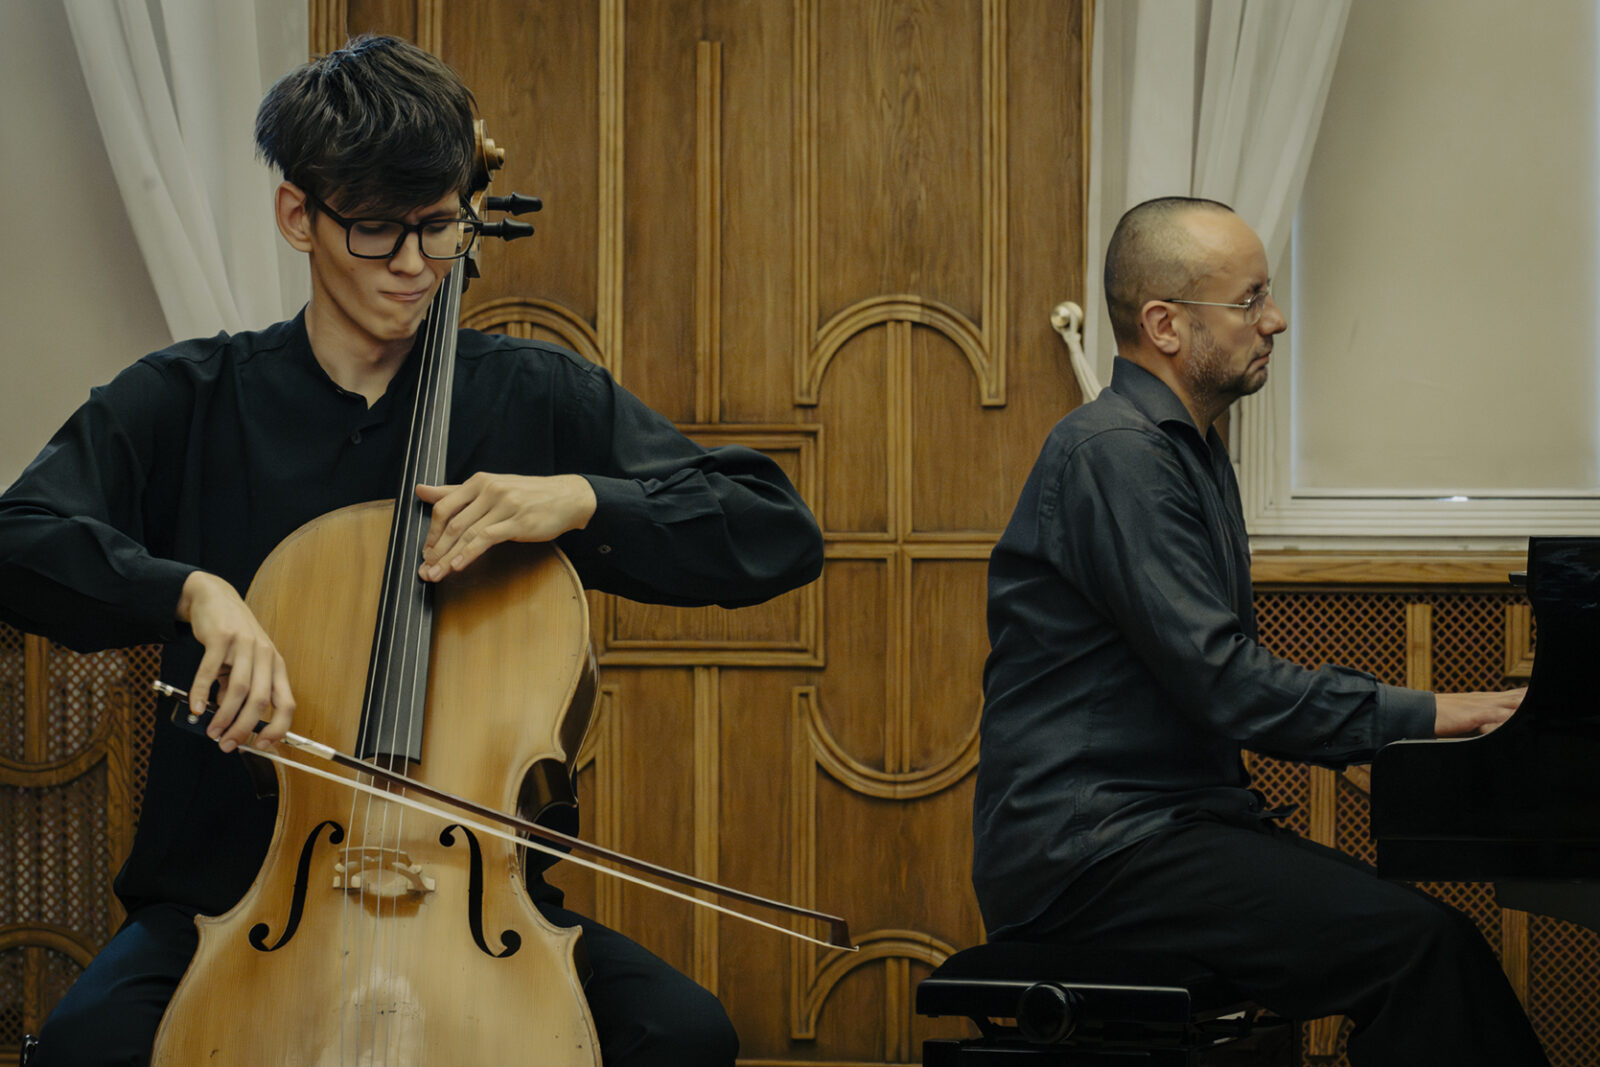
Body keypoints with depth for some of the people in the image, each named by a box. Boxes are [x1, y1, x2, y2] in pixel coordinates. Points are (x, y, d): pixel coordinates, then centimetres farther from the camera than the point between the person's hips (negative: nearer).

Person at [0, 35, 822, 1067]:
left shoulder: (540, 398, 7)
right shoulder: (186, 402, 5)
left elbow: (780, 534, 1)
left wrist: (582, 501, -14)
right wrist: (190, 590, -27)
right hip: (237, 880, -1)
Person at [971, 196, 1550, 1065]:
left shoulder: (1191, 454, 19)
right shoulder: (1113, 453, -14)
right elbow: (1219, 684, -20)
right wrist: (1419, 715, -14)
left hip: (1169, 817, 10)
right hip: (1085, 851, -10)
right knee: (1418, 944, -23)